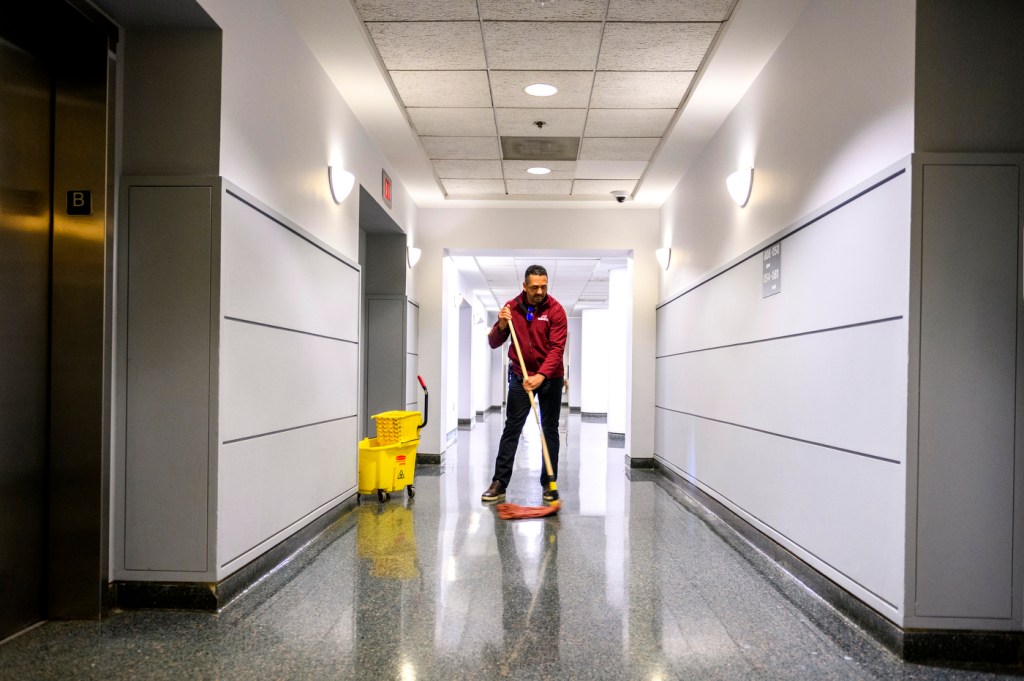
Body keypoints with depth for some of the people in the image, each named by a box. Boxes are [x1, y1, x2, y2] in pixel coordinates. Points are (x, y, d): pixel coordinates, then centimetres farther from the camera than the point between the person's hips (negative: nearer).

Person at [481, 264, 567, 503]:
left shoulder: (555, 309, -10)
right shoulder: (512, 307, -2)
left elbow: (557, 348, -18)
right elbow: (494, 343, 0)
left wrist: (541, 376, -30)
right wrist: (501, 325, -20)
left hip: (550, 377, -1)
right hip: (520, 376, 2)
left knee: (550, 429, 5)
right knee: (511, 428, 2)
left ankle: (549, 483, 15)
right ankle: (499, 482, 6)